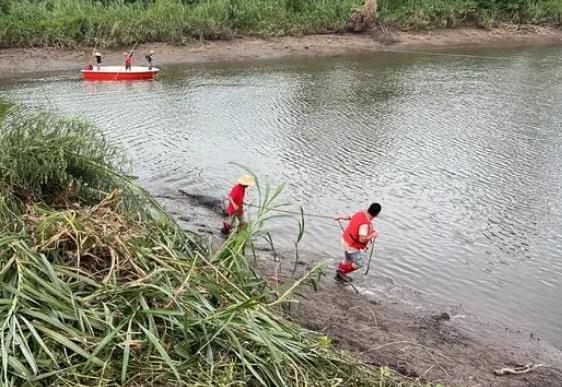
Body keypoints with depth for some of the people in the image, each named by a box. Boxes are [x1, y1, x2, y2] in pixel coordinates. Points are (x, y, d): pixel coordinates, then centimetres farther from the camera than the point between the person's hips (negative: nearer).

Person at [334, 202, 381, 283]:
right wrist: (373, 235, -19)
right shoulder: (365, 224, -34)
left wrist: (339, 217, 22)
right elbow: (362, 239, -32)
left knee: (347, 260, 28)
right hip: (352, 246, -9)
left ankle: (339, 276, 42)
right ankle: (342, 271, 20)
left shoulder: (360, 213, -9)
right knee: (359, 264, 10)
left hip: (346, 240, 9)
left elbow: (349, 217, 8)